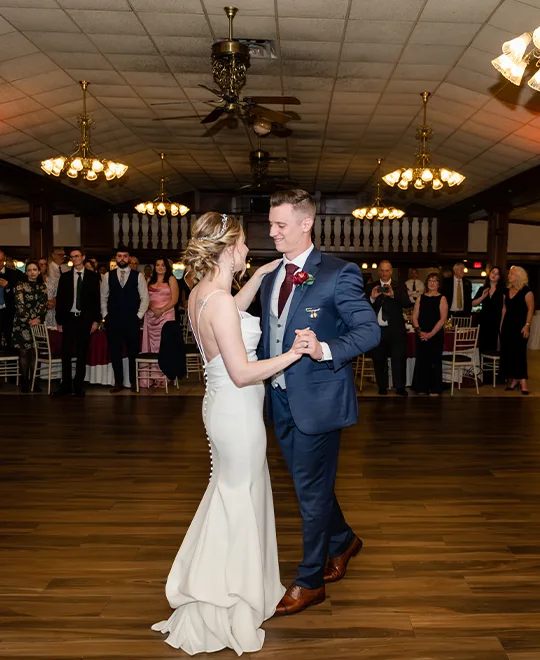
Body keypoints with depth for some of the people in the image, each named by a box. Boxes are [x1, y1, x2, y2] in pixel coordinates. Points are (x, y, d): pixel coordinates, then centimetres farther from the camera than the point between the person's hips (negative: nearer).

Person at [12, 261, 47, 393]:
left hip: (37, 322, 3)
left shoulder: (42, 287, 10)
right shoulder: (20, 285, -1)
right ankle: (24, 382, 3)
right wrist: (29, 320, -16)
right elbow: (20, 304, -9)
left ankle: (33, 381, 8)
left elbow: (43, 305, 3)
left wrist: (39, 319, -14)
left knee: (34, 352, 3)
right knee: (23, 352, -2)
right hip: (22, 322, -3)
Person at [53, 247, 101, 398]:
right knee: (66, 353, 3)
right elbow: (59, 300, 6)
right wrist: (59, 321, 1)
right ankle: (66, 385, 11)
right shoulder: (65, 277, 7)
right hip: (69, 318, 1)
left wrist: (96, 320, -5)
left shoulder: (93, 276, 3)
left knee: (82, 354, 5)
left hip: (85, 319, -1)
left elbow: (96, 299, 1)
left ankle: (79, 385, 13)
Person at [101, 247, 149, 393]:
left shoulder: (138, 276, 2)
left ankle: (134, 382, 16)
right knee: (115, 352, 6)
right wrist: (105, 315, 4)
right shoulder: (108, 276, 7)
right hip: (113, 320, 2)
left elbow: (145, 297, 2)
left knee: (133, 352, 4)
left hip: (132, 320, -1)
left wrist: (139, 315, -4)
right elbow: (103, 297, 11)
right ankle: (118, 382, 16)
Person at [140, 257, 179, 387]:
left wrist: (161, 310, -13)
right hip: (151, 316, 4)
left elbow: (174, 299, -2)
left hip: (166, 315, -4)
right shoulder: (149, 281, 16)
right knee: (151, 344, 1)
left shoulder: (171, 279, 5)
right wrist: (153, 309, -7)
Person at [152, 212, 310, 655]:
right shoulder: (218, 301, -25)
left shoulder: (201, 294, 4)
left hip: (222, 406, 10)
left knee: (230, 493, 24)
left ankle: (213, 592, 43)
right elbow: (242, 373, -26)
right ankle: (228, 613, 26)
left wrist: (261, 275, 23)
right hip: (237, 412, -10)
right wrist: (291, 354, -18)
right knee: (239, 501, 6)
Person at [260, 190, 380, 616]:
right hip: (282, 400, 7)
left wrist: (326, 350, -32)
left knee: (313, 489, 6)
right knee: (309, 483, 21)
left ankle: (310, 582, 24)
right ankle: (343, 541, 46)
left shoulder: (338, 274, -13)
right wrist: (264, 384, 11)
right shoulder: (271, 277, 9)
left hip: (317, 400, -7)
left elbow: (370, 330, -17)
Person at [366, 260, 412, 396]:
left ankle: (400, 387, 6)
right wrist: (372, 297, -19)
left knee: (399, 359, -1)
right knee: (379, 360, 9)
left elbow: (407, 304, -11)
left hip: (395, 330, -1)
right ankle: (382, 387, 20)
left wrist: (393, 295, -26)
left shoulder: (400, 287, 4)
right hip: (377, 330, 2)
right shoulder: (371, 287, 6)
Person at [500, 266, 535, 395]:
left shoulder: (526, 291, -8)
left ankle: (523, 381, -4)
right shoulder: (507, 291, 11)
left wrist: (527, 325, -17)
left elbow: (530, 309, -11)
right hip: (508, 325, 6)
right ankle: (513, 379, 15)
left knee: (519, 352, -8)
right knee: (507, 352, 5)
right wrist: (502, 324, 11)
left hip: (520, 325, -6)